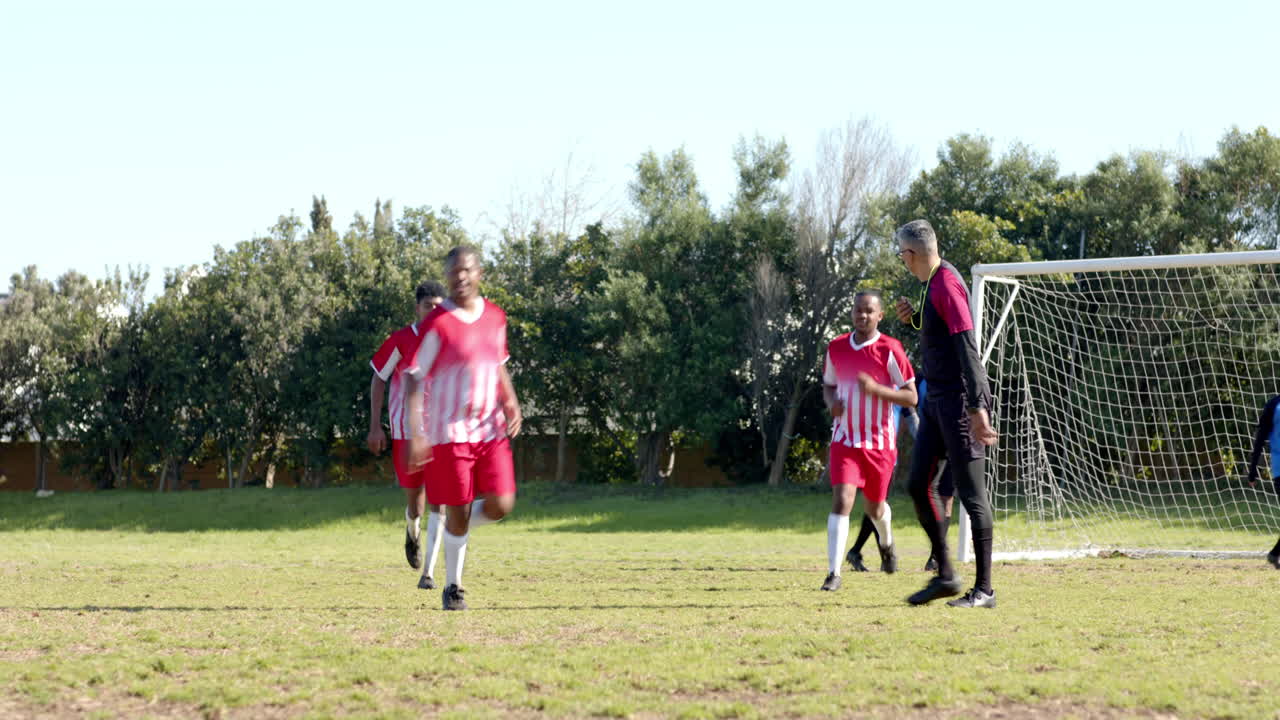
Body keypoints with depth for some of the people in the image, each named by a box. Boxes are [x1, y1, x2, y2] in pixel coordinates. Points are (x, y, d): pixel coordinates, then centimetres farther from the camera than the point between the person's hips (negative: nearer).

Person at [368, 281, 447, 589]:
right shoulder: (400, 340, -5)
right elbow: (378, 379, 3)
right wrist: (375, 426, -1)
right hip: (405, 431, -1)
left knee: (437, 499, -12)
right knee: (414, 498, 9)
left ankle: (429, 572, -11)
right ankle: (412, 532, 46)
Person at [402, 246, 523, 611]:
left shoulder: (495, 317, 8)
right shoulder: (437, 324, -10)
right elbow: (414, 378, -10)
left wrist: (510, 401, 4)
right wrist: (415, 435, -16)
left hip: (491, 429, 5)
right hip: (449, 431, -5)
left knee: (501, 504, -7)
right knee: (457, 512, -1)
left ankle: (458, 531, 25)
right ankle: (452, 587, 19)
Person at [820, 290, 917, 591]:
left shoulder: (890, 349, -8)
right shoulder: (836, 348, 3)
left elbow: (911, 397, -7)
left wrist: (876, 389, -22)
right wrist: (833, 403, -5)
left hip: (880, 441, -1)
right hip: (845, 439, 1)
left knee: (874, 507, 15)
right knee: (841, 500, -17)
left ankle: (886, 543, 51)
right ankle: (833, 574, -18)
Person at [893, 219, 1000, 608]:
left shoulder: (946, 285, -17)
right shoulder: (933, 282, 13)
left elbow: (967, 347, -23)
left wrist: (977, 408, -28)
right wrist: (914, 318, 8)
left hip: (958, 399, -10)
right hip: (936, 399, 10)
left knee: (971, 493, -5)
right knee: (918, 486, 9)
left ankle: (984, 588, -1)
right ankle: (945, 575, 16)